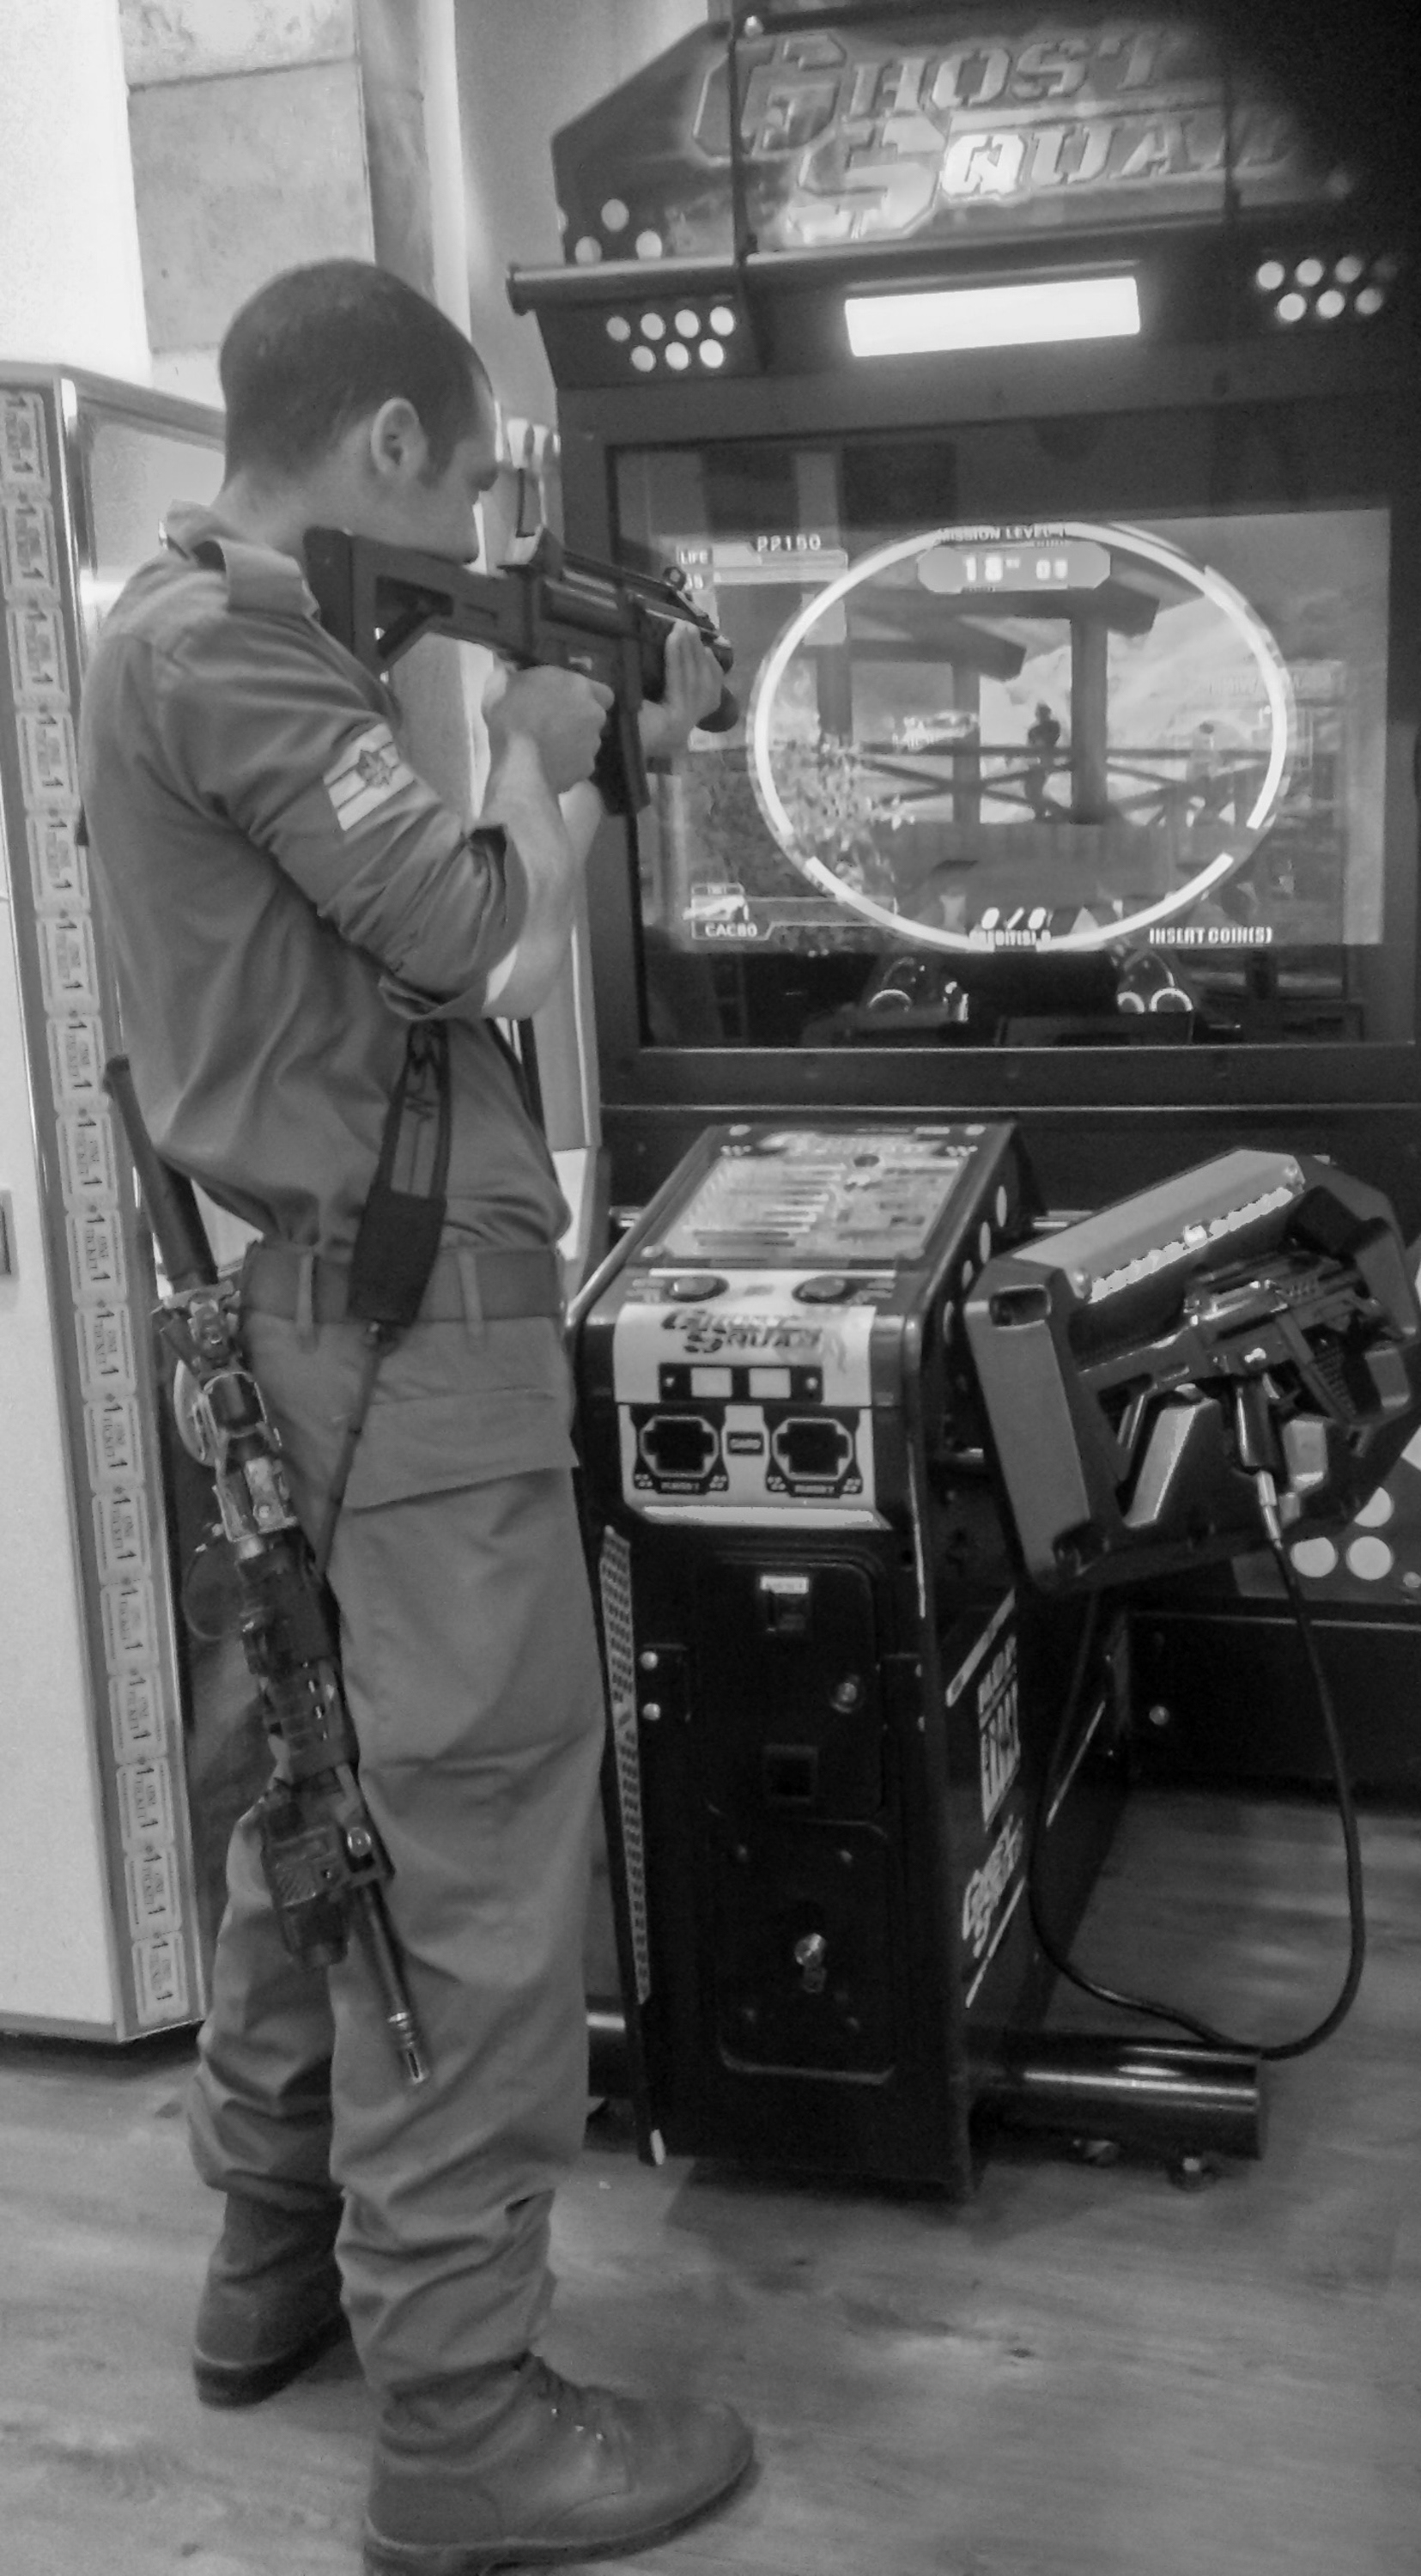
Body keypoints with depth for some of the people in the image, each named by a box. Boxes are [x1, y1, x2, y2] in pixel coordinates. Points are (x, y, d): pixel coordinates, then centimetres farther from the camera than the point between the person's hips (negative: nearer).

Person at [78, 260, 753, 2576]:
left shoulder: (201, 628, 16)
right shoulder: (224, 646, -14)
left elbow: (422, 932, 16)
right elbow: (486, 951, -20)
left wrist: (597, 753, 8)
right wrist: (537, 755, -3)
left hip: (314, 1305, 10)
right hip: (416, 1314, -10)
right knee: (473, 1861, -3)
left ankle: (277, 2256, 34)